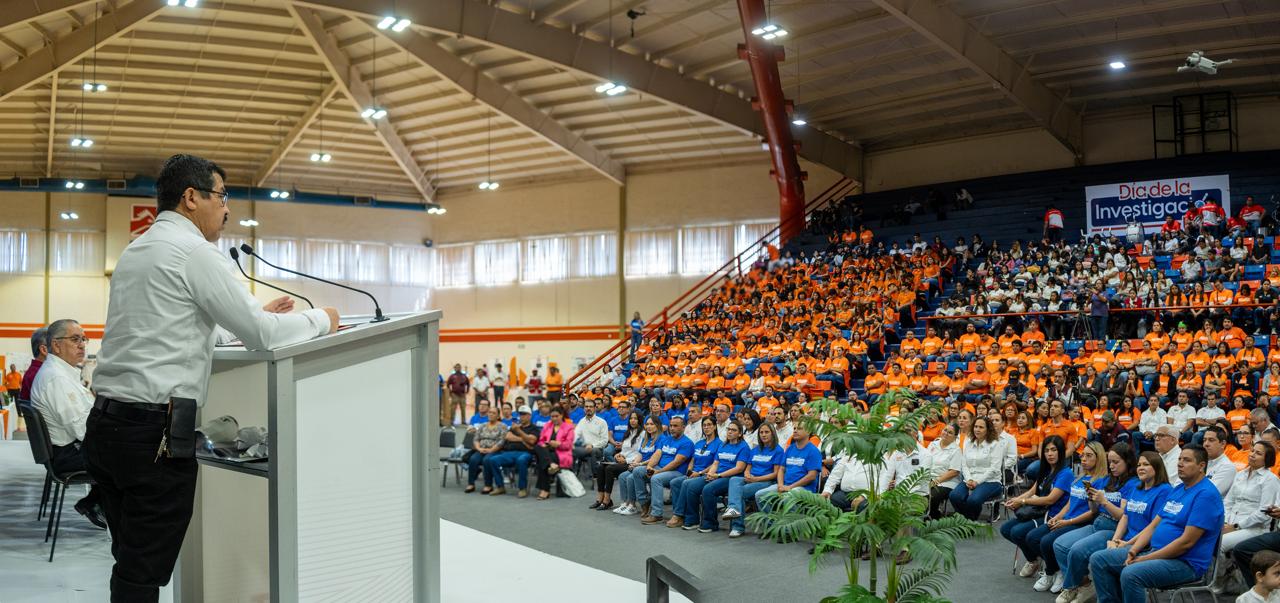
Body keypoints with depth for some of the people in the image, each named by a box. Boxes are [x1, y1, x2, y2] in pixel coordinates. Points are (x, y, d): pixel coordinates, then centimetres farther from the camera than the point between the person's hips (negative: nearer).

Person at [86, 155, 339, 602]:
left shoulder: (135, 251, 18)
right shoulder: (193, 251, -10)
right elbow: (262, 337, -11)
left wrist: (256, 316, 28)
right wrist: (320, 320, 6)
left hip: (106, 423, 9)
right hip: (154, 430, -9)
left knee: (130, 565, 15)